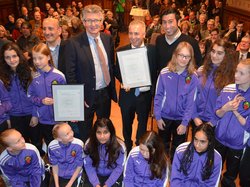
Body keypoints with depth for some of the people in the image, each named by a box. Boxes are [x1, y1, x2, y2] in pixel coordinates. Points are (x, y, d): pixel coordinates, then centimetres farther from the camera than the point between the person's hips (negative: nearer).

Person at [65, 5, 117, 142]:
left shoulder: (108, 39, 0)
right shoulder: (73, 43, -15)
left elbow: (111, 65, 8)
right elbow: (70, 74, -12)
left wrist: (112, 89, 4)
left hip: (105, 93, 4)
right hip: (86, 95, -4)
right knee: (84, 134, 15)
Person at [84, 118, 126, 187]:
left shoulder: (119, 145, -15)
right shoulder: (89, 144, -11)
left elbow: (119, 167, -10)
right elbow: (88, 166, -9)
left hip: (113, 177, -1)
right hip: (95, 176, 2)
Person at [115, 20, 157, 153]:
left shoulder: (152, 50, -7)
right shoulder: (121, 51, -5)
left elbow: (155, 72, -5)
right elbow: (117, 72, 2)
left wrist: (149, 86, -17)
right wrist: (123, 82, -16)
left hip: (144, 94, -1)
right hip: (127, 94, 1)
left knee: (142, 125, 17)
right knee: (126, 125, 19)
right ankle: (127, 150, 43)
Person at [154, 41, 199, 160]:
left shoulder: (193, 77, -12)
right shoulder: (164, 73, -12)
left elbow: (191, 102, -10)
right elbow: (158, 96, -6)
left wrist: (185, 123, -13)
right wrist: (158, 117, -6)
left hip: (181, 119, 0)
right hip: (165, 117, 0)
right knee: (163, 146, 20)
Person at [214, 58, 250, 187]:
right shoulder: (227, 89, -10)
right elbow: (217, 114, -5)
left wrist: (235, 111, -28)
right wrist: (225, 108, -24)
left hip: (238, 143, -2)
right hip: (220, 138, 2)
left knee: (230, 176, 22)